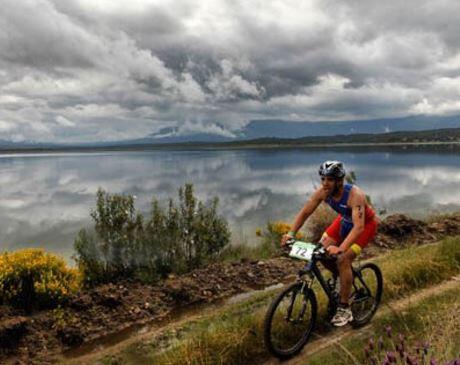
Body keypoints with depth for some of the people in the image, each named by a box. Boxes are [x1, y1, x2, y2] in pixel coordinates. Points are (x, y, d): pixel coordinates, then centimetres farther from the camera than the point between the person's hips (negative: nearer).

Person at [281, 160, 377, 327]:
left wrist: (341, 249, -58)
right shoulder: (322, 191, -22)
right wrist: (291, 233, -27)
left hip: (365, 224, -6)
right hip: (344, 220, 6)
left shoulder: (355, 195, -38)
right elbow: (305, 212, -14)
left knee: (343, 259, -22)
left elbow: (359, 227, -46)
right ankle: (345, 278, 20)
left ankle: (344, 310, -7)